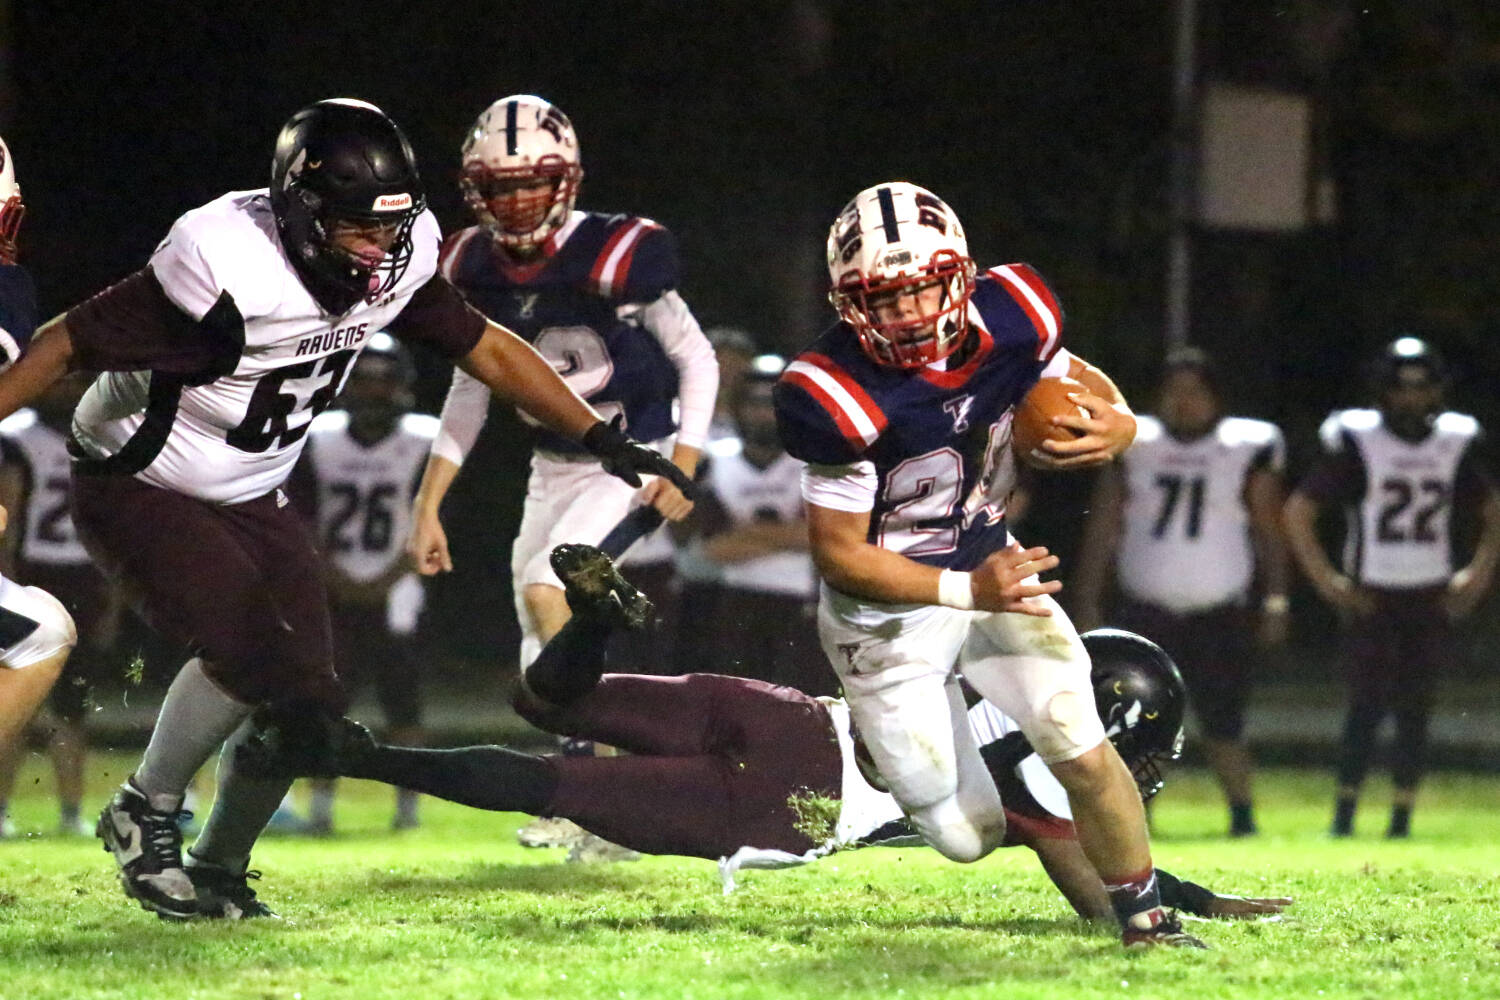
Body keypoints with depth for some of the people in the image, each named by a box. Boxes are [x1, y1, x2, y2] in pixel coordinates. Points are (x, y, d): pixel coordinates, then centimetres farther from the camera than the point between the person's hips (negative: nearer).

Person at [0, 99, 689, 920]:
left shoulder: (398, 260, -11)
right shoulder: (227, 266, -32)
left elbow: (487, 350, 4)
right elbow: (66, 345, -26)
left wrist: (602, 439, 2)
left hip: (248, 498, 7)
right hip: (137, 490, -7)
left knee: (303, 698, -1)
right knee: (248, 649, -25)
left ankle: (216, 869, 20)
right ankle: (145, 814, -3)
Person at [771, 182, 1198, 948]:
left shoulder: (1007, 322, -16)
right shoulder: (839, 398, -29)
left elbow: (1082, 383, 5)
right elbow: (839, 555, -20)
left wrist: (1115, 423, -20)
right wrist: (967, 591, -29)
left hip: (989, 566, 4)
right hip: (890, 613, -4)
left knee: (1080, 750, -14)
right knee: (967, 839, 2)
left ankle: (1145, 918, 6)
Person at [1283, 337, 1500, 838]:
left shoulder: (1457, 444, 5)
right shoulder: (1355, 442, -6)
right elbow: (1297, 512, -3)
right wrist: (1327, 581, -6)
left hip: (1431, 601, 3)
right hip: (1372, 600, -3)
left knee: (1414, 712, 2)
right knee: (1368, 707, -10)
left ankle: (1402, 819, 9)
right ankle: (1344, 813, -3)